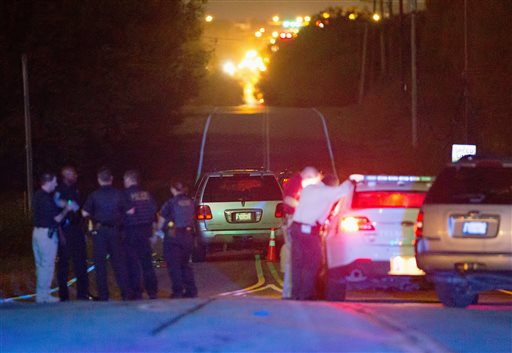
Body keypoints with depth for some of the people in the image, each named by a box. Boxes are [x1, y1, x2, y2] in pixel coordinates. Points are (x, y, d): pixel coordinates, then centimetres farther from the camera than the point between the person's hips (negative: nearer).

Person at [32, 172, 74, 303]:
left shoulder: (37, 196, 10)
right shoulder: (46, 198, -19)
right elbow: (56, 218, -18)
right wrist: (66, 209, -4)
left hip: (37, 231, 10)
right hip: (47, 233, -10)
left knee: (40, 265, 14)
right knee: (47, 265, -3)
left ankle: (41, 294, 18)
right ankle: (44, 295, -1)